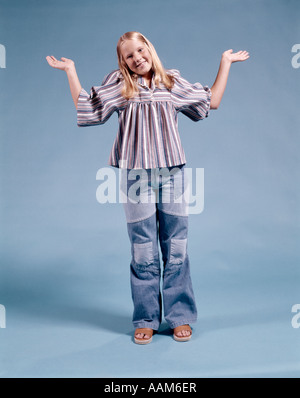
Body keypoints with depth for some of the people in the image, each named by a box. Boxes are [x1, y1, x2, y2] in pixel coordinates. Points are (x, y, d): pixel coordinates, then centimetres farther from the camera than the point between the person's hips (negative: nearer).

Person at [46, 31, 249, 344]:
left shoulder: (172, 82, 15)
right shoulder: (118, 84, 10)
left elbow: (212, 101, 21)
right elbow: (85, 108, 8)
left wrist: (225, 62, 24)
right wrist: (70, 71, 8)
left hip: (172, 172, 2)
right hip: (136, 174, -1)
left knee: (176, 249, 4)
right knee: (143, 251, 3)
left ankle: (180, 317, 17)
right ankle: (146, 319, 16)